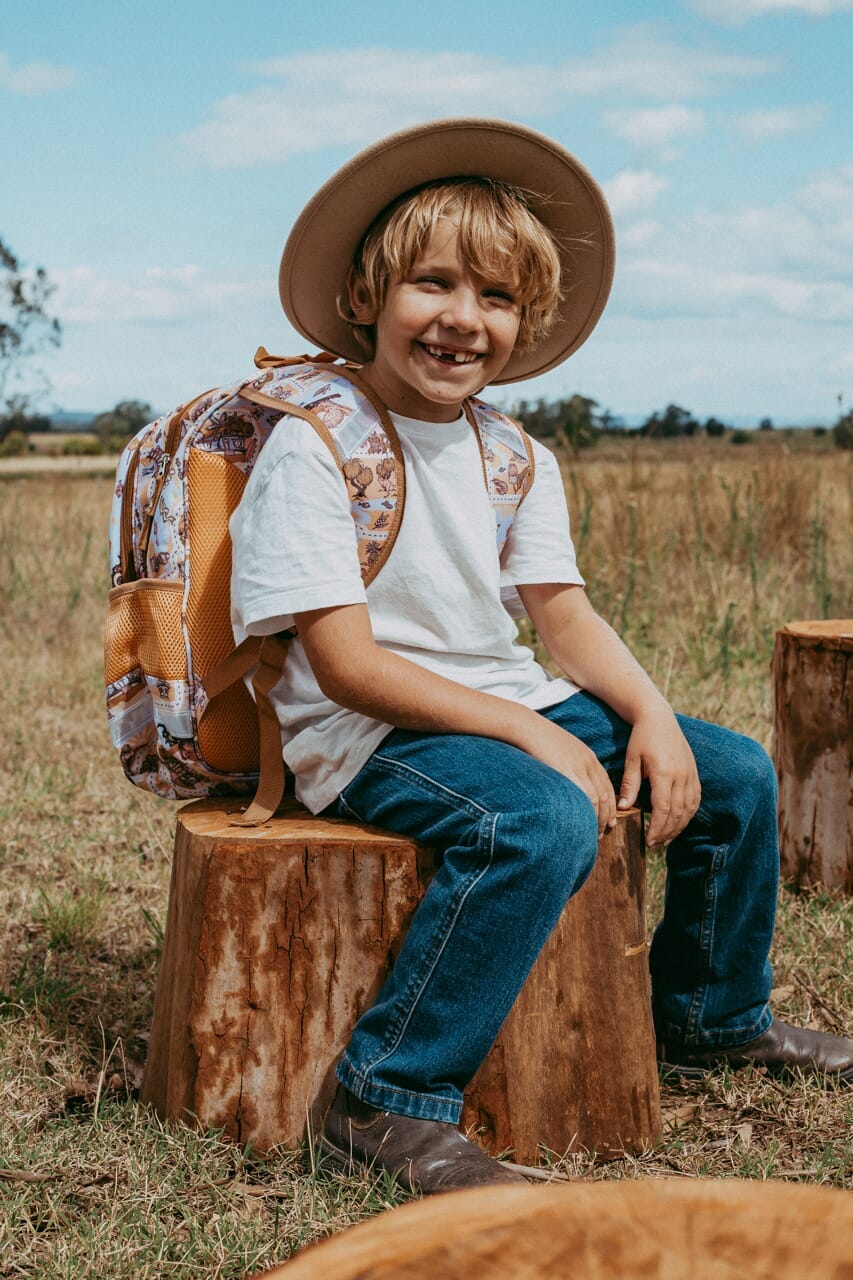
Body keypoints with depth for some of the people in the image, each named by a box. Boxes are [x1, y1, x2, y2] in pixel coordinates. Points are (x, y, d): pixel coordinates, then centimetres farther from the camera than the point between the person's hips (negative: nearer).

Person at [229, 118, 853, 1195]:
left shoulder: (517, 458, 8)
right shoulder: (314, 447, -15)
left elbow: (564, 615, 8)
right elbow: (347, 668, -19)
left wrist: (651, 714, -11)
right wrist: (531, 736, -23)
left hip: (507, 701, 8)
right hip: (366, 733, -8)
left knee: (736, 774, 5)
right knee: (544, 822, -35)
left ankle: (711, 1018, 29)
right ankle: (390, 1101, -23)